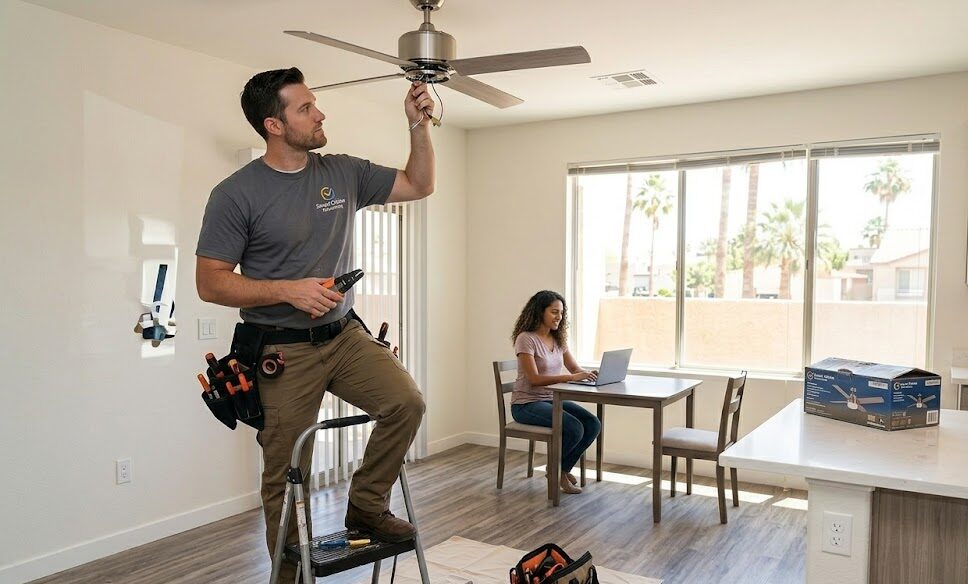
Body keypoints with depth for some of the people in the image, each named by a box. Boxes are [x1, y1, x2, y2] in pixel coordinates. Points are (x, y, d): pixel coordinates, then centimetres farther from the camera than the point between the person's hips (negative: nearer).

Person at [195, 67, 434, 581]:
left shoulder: (344, 173, 4)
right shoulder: (236, 194, -10)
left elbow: (419, 186, 12)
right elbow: (209, 283, -10)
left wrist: (418, 125, -1)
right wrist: (289, 291, -21)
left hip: (344, 335, 4)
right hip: (282, 350, -4)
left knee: (406, 402, -18)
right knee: (286, 477, 3)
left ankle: (366, 505, 6)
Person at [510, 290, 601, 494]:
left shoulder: (558, 339, 8)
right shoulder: (526, 339, -16)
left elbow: (575, 368, 8)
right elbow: (534, 379, -23)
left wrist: (590, 374, -15)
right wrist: (570, 377, -31)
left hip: (552, 400, 8)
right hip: (527, 404, -8)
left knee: (593, 424, -13)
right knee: (574, 429, -27)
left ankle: (564, 469, 7)